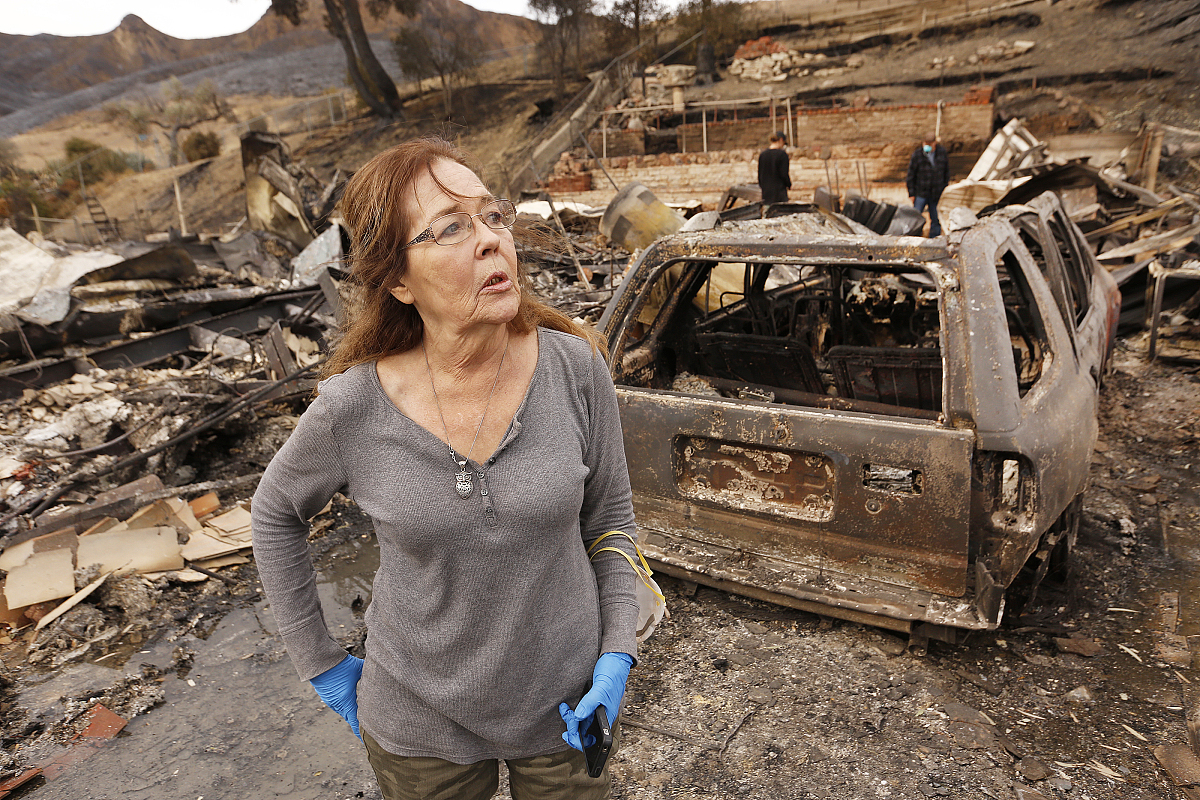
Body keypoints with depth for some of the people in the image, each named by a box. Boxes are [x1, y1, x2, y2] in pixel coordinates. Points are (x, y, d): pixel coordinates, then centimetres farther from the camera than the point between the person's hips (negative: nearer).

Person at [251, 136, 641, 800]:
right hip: (421, 723, 0)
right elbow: (275, 511, 1)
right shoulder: (352, 408, -19)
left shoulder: (574, 367, -18)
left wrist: (617, 653, -9)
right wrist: (320, 662, 3)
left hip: (565, 704, 1)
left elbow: (609, 516, -3)